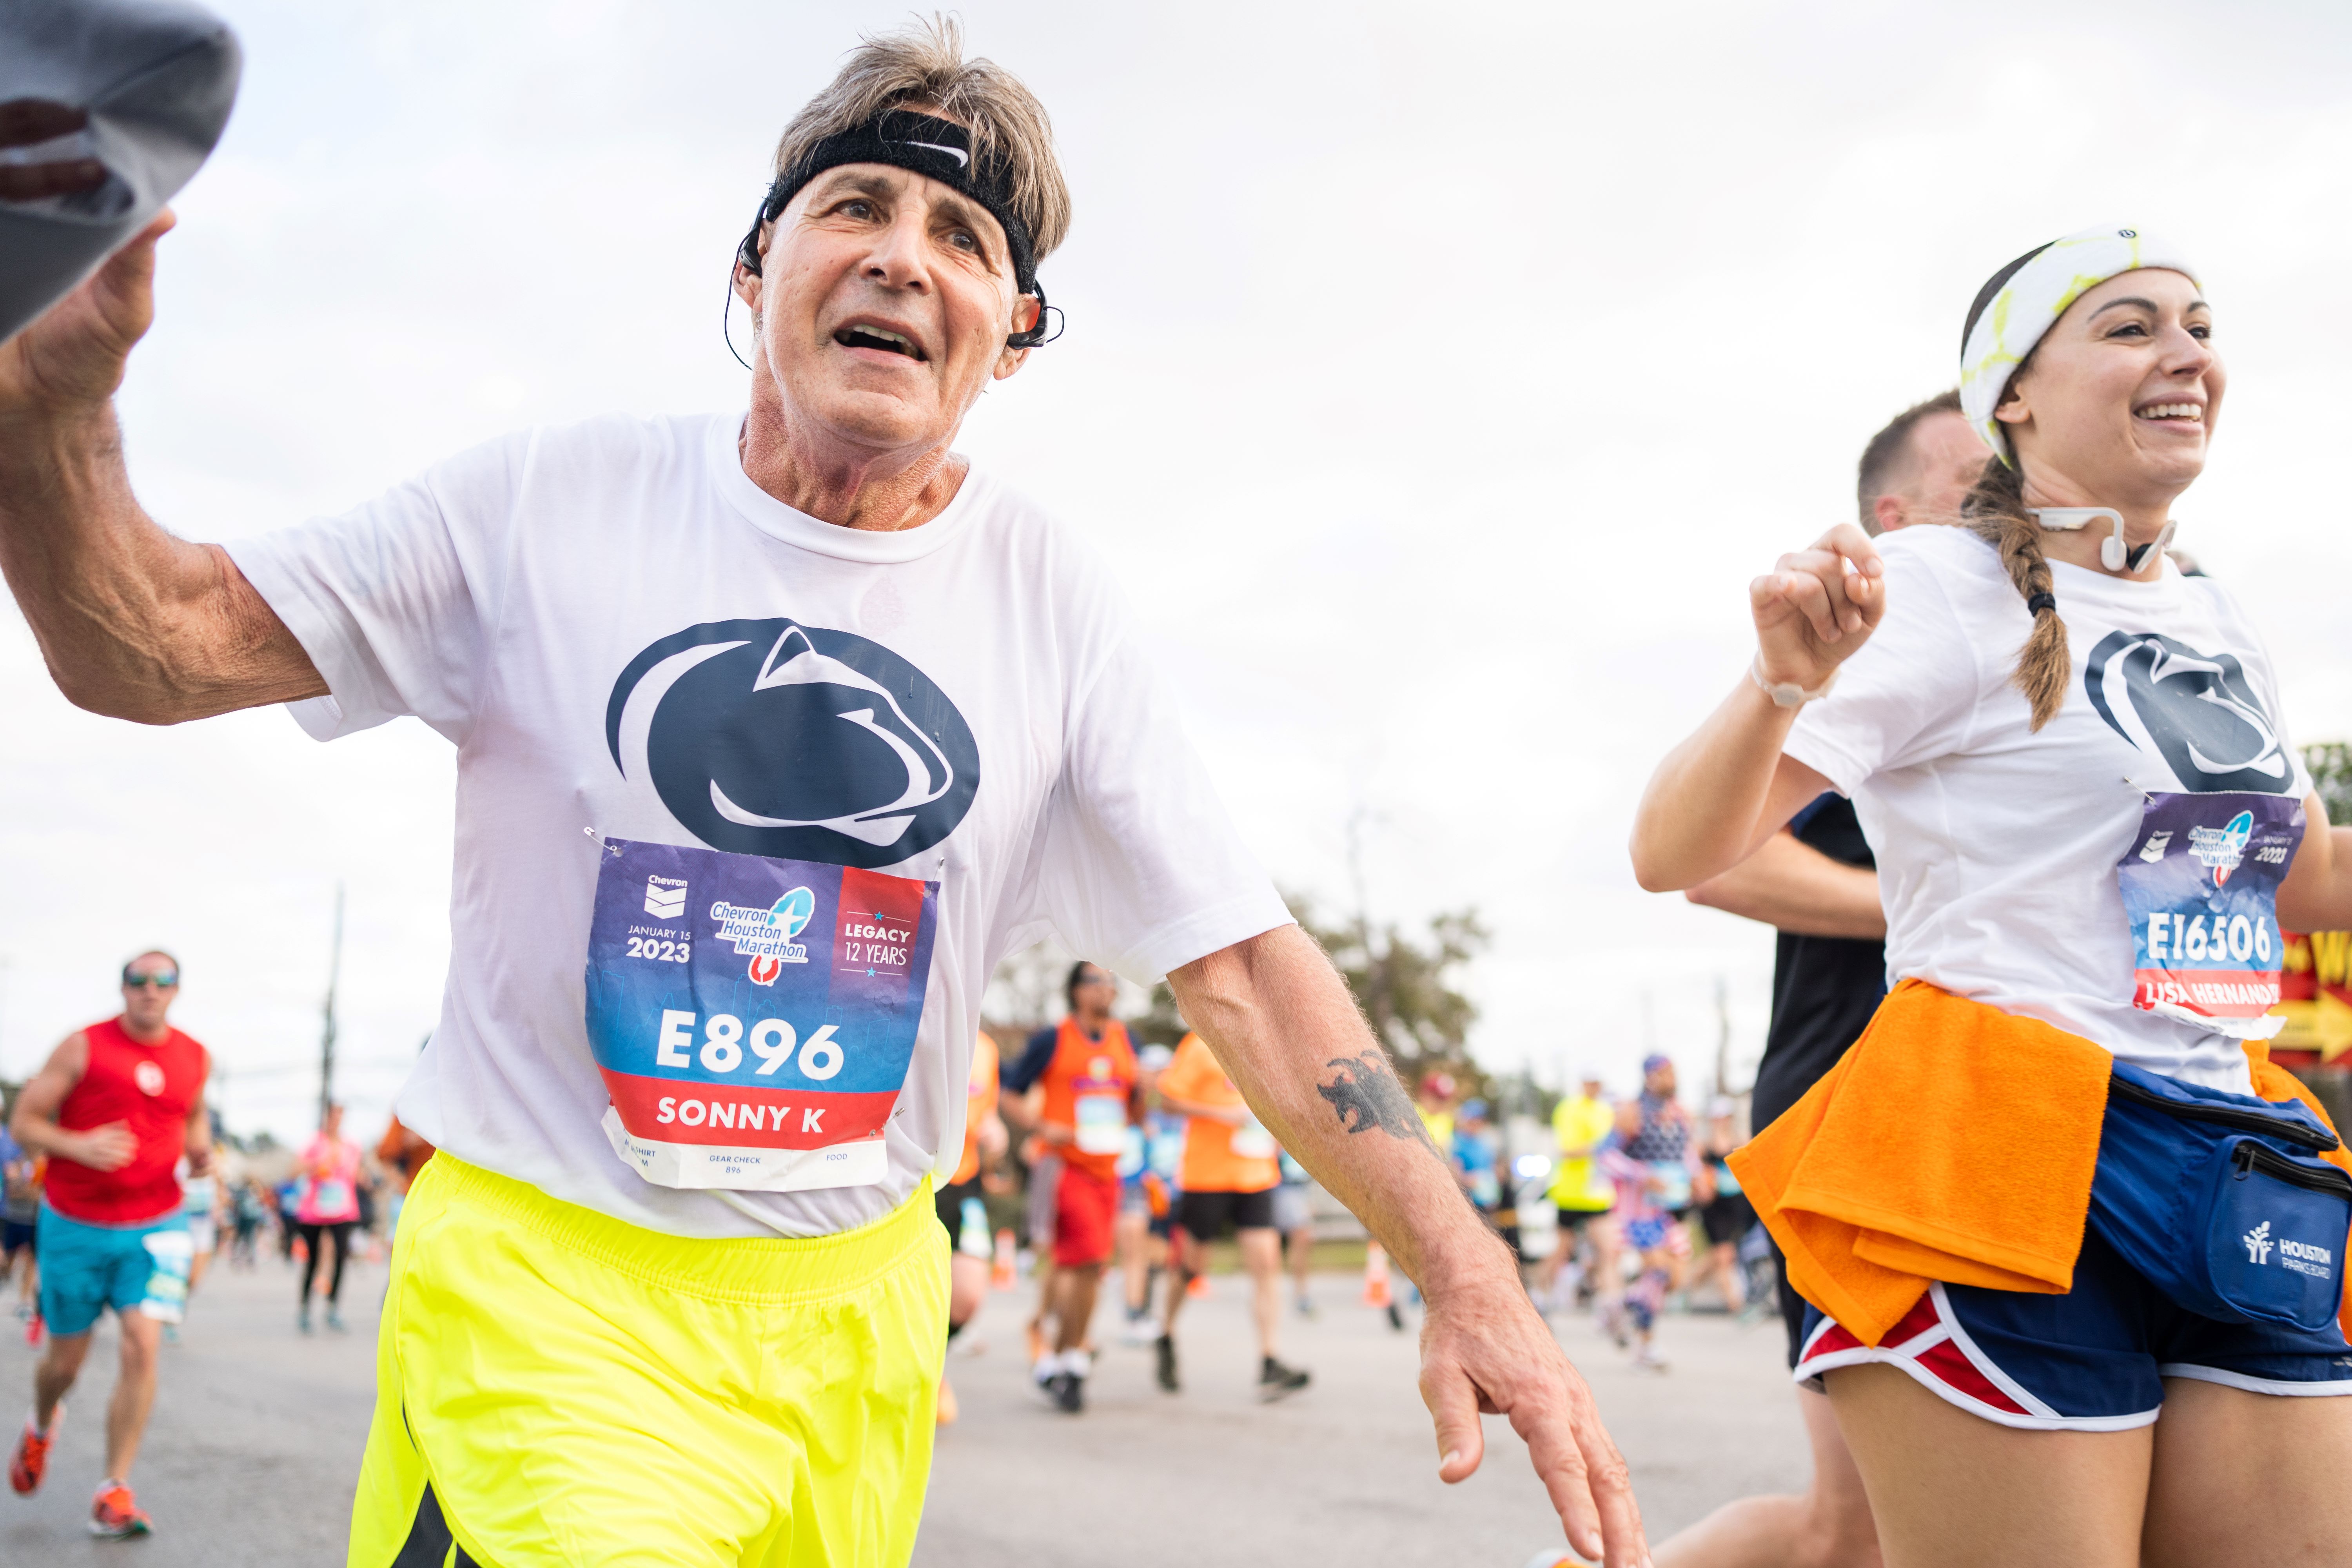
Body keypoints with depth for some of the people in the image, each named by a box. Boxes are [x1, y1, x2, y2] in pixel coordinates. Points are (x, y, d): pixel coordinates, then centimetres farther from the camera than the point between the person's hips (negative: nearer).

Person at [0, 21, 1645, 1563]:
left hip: (859, 1304, 3)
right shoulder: (559, 498, -5)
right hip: (539, 1276, -2)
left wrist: (1469, 1273, -14)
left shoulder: (1052, 599, -3)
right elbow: (150, 650, -4)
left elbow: (1240, 955, -5)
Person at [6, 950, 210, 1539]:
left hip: (155, 1226, 1)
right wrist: (78, 1146, -22)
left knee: (142, 1346, -15)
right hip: (75, 1226, -1)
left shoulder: (195, 1059, 4)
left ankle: (115, 1492, -9)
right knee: (67, 1359, 10)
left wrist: (200, 1150, 2)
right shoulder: (84, 1047, -6)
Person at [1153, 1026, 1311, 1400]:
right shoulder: (1202, 1044, -8)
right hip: (1207, 1174, -4)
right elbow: (1168, 1096, -10)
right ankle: (1166, 1338, 35)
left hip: (1256, 1176, 4)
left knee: (1267, 1261, -8)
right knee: (1192, 1264, 7)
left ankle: (1271, 1366, -10)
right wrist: (1221, 1114, -20)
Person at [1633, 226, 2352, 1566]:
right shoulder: (1942, 589, -5)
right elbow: (1674, 856, -13)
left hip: (2236, 1178, 7)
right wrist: (1784, 683, -31)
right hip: (2004, 1164, -7)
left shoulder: (2221, 630, 16)